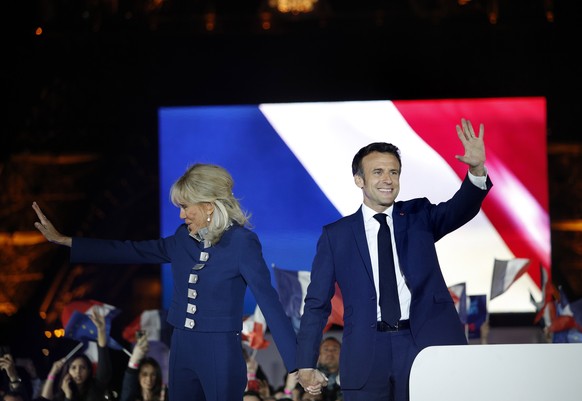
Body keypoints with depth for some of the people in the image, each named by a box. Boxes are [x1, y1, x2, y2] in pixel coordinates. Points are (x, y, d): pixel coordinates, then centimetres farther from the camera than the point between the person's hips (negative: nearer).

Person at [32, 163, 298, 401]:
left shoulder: (242, 241, -11)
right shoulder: (184, 238, 7)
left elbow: (268, 300, -17)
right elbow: (131, 251, 13)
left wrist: (296, 364, -23)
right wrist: (63, 240, 13)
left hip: (221, 353, -6)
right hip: (182, 350, 6)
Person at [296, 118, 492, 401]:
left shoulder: (419, 217, 11)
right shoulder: (335, 235, 8)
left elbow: (459, 210, -8)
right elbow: (317, 303, 7)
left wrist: (477, 170, -29)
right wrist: (305, 364, 0)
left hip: (425, 344, 0)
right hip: (366, 353, 0)